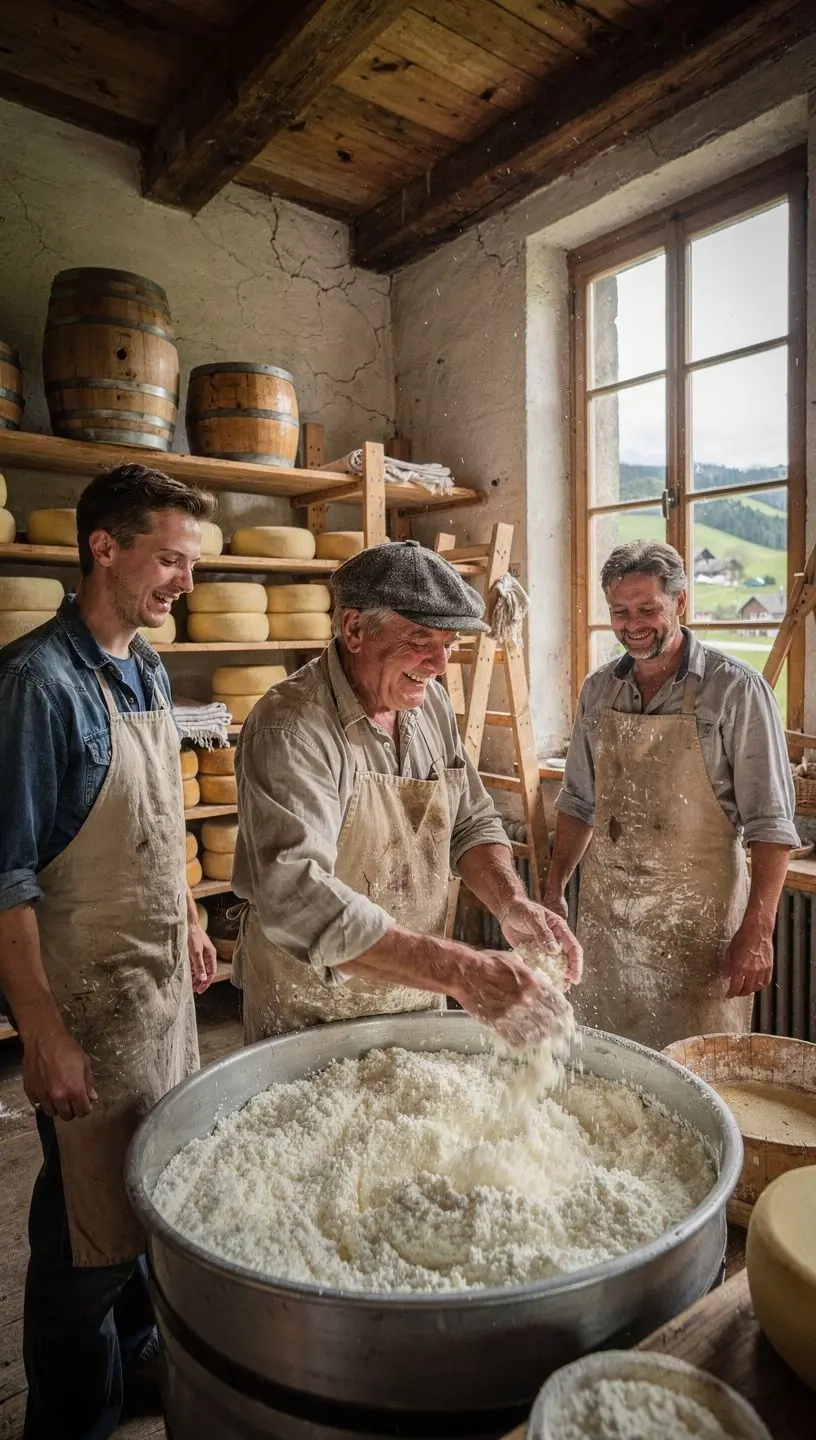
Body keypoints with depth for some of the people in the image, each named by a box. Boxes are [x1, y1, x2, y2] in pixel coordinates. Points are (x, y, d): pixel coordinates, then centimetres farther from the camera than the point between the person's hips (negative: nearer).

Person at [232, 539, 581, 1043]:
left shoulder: (431, 702, -3)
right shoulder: (290, 728, -26)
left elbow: (471, 822, 5)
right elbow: (297, 898, -36)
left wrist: (512, 904, -13)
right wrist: (463, 972, -41)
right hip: (312, 1014, -6)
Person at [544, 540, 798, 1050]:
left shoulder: (735, 688, -10)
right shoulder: (598, 690, 5)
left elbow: (770, 821, -10)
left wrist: (757, 930, -15)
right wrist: (554, 888, 12)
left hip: (698, 922, -4)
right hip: (605, 913, 5)